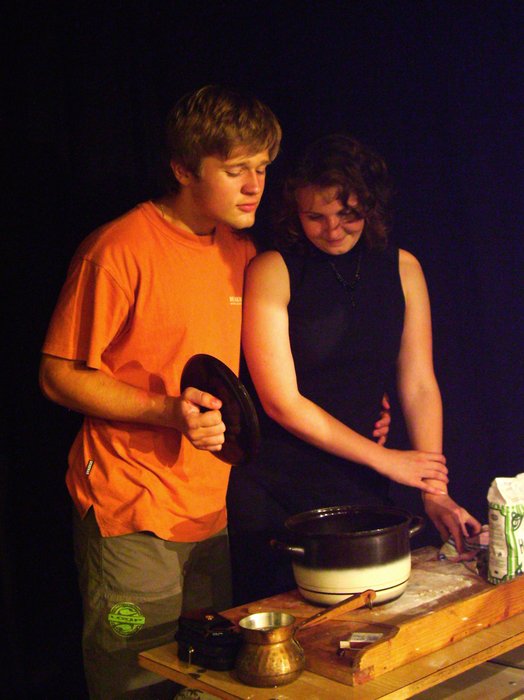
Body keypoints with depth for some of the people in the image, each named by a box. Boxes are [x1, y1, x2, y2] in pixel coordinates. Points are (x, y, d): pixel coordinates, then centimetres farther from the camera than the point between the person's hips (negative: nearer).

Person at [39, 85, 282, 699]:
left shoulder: (241, 252, 10)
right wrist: (168, 412, -23)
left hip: (209, 509, 7)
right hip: (131, 515, -7)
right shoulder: (120, 249, -13)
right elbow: (59, 376, -12)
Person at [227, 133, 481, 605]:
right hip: (273, 491, -3)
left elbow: (419, 387, 4)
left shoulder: (402, 269, 4)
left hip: (360, 489, 4)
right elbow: (282, 403, -12)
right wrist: (386, 459, -8)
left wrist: (436, 493, -4)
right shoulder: (272, 272, -9)